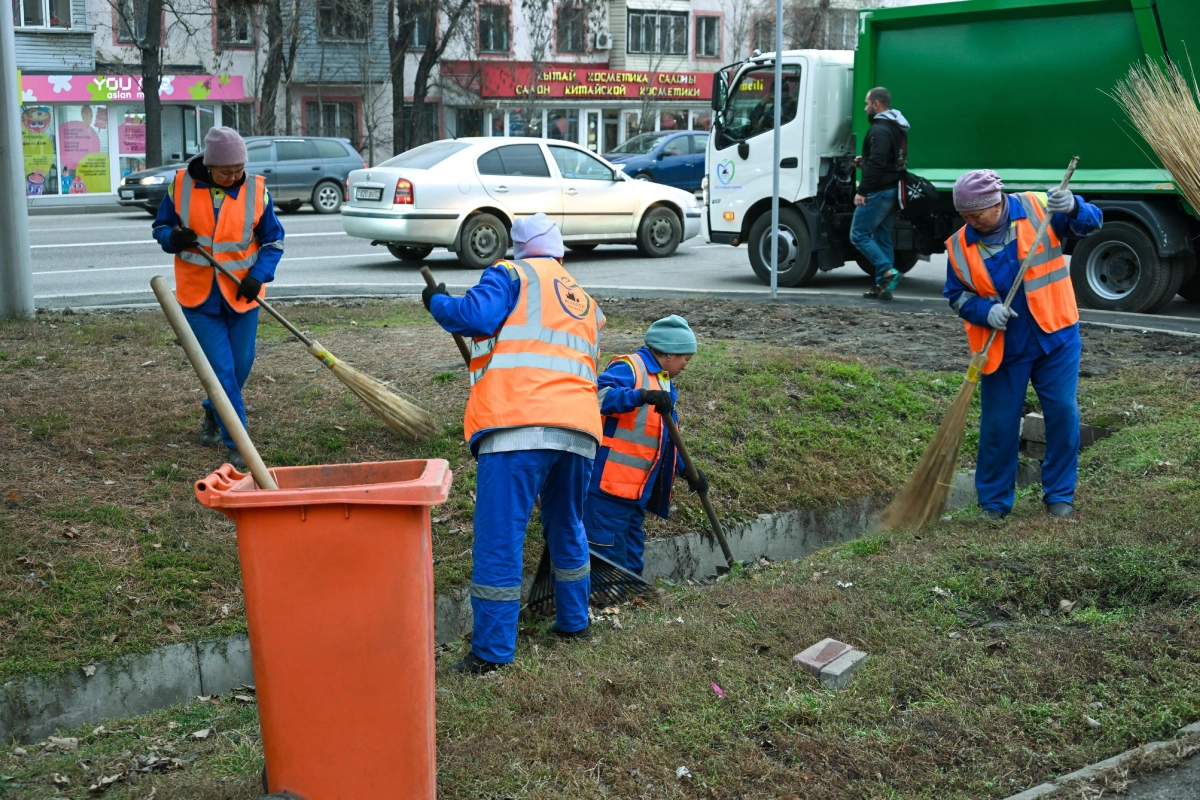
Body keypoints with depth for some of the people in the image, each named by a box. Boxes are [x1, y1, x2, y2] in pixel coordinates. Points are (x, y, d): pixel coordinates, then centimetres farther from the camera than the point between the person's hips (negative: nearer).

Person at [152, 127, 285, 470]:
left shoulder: (256, 189, -5)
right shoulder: (181, 185, -5)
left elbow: (273, 240, 2)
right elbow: (161, 226, 7)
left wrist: (258, 275, -13)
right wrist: (173, 238, -17)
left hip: (242, 296, 2)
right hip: (198, 296, -1)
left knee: (240, 367, 11)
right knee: (221, 370, -7)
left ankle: (214, 413, 41)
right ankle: (237, 444, 0)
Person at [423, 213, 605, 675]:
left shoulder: (512, 274, 8)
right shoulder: (586, 303, 29)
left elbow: (478, 314, -9)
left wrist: (437, 302, 10)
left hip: (519, 425, -7)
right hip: (579, 427, 7)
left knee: (499, 537, -4)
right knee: (567, 528, 25)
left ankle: (493, 650, -4)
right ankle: (573, 622, 35)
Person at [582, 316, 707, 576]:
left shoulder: (665, 384, 21)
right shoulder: (629, 367, -9)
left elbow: (666, 440, 26)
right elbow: (600, 396, -28)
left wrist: (687, 470, 14)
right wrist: (643, 396, -39)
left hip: (637, 491, 10)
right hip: (610, 486, -10)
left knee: (631, 563, 15)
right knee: (607, 557, -8)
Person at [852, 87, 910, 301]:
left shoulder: (880, 130, -16)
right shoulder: (898, 129, 16)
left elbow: (877, 164, -24)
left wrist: (861, 191, -22)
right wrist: (865, 161, 14)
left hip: (878, 192, -10)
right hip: (892, 190, 10)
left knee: (858, 235, -5)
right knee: (882, 237, 12)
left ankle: (888, 271, -14)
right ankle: (883, 286, 12)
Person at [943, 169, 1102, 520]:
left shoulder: (1037, 208, -6)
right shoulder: (960, 246, -4)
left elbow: (1090, 222, -4)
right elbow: (957, 295, 3)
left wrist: (1072, 208, -27)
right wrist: (985, 311, -16)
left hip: (1055, 337, 0)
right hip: (1002, 348, 0)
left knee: (1063, 413, 1)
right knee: (998, 425, 4)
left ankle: (1059, 494, 17)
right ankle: (994, 501, 20)